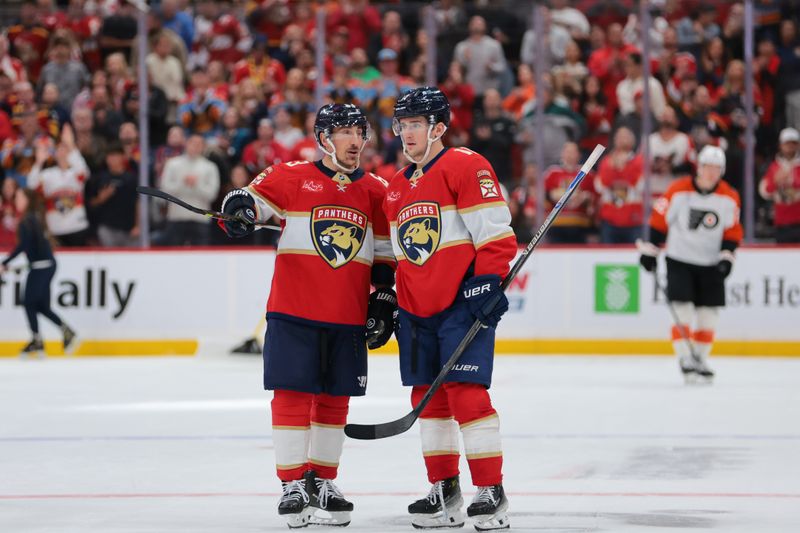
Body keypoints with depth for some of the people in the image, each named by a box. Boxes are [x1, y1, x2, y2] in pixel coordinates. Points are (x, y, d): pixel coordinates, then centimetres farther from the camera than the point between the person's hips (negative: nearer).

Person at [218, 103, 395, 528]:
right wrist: (240, 206, -29)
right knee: (292, 396, -4)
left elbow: (385, 255, 15)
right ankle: (293, 485, 4)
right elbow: (255, 196, -5)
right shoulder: (291, 177, -1)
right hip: (293, 314, -3)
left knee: (335, 401, 8)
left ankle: (322, 483, 20)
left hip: (348, 319, 3)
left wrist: (383, 303, 9)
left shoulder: (376, 191, 10)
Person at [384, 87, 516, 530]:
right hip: (417, 310, 8)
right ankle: (444, 490, 16)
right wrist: (392, 302, 22)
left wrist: (488, 282, -19)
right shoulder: (396, 187, 18)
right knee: (428, 396, 8)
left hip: (463, 302, -8)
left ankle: (491, 491, -8)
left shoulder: (466, 167, -7)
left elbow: (496, 232, -13)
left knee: (467, 392, -13)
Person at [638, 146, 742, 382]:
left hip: (710, 264, 3)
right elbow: (659, 219, -4)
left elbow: (732, 231, 3)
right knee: (683, 310, -12)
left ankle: (700, 360, 17)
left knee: (708, 314, 4)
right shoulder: (679, 190, -11)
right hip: (679, 260, -3)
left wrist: (726, 256, -10)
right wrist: (650, 250, -3)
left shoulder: (729, 198, -4)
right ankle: (685, 358, -10)